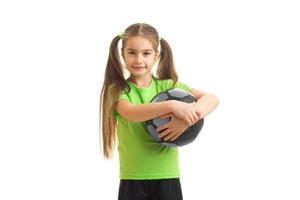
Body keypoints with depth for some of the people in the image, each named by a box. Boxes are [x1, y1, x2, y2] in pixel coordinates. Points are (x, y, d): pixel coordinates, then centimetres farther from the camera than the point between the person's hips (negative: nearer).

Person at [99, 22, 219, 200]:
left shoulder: (168, 86, 4)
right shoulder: (118, 90, 0)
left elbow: (212, 99, -6)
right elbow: (131, 112, -23)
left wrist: (188, 118, -25)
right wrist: (171, 105, -34)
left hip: (167, 177, 1)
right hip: (132, 179, -1)